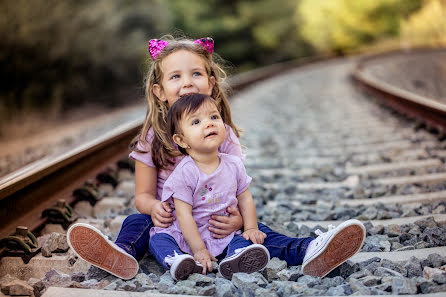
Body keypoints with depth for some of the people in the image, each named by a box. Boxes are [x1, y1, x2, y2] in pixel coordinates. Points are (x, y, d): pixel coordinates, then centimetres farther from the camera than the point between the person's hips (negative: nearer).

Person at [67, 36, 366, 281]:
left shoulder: (224, 136, -4)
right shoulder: (152, 139, -4)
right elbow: (143, 194, -1)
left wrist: (239, 218, -31)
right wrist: (154, 207, -27)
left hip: (215, 225, 0)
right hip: (170, 223, 1)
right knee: (137, 221, -25)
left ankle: (307, 251, -43)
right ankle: (122, 254, -56)